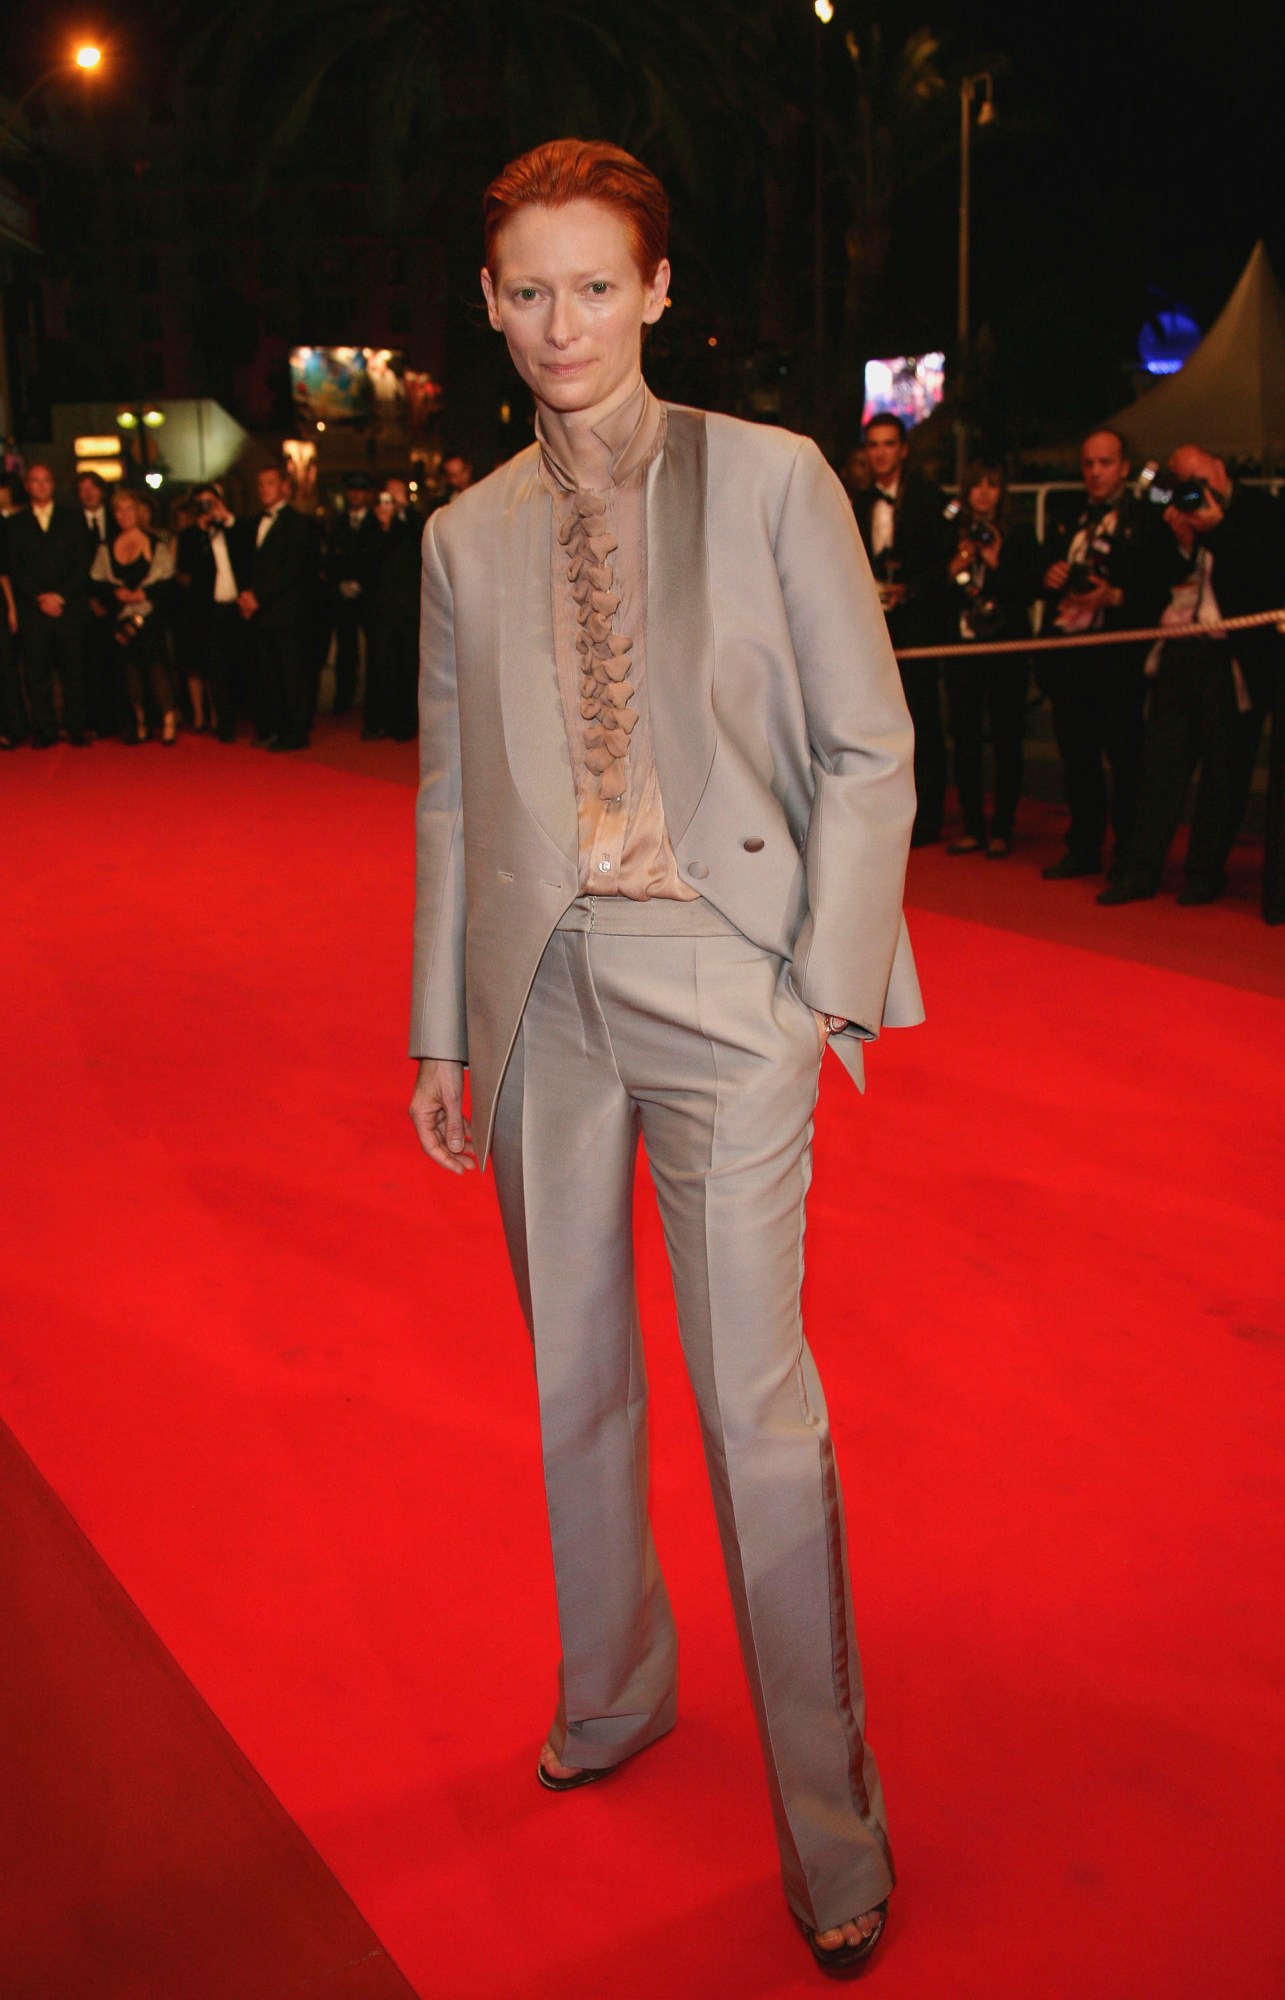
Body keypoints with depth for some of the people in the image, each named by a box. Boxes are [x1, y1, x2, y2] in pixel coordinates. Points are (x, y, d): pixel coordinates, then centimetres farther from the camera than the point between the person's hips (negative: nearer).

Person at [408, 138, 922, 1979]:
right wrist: (442, 1028, 11)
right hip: (542, 987, 4)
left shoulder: (773, 480, -1)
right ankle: (614, 1694, 39)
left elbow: (870, 753, -1)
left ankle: (830, 1817, 15)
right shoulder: (467, 537, 10)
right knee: (575, 1382, 15)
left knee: (755, 1404, -4)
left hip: (722, 981, -4)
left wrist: (829, 984, -8)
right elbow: (452, 795, 12)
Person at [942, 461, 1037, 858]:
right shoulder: (951, 534, 8)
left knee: (1006, 742, 0)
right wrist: (954, 569, -9)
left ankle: (1002, 830, 6)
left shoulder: (1018, 534, 0)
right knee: (964, 739, 4)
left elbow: (1027, 591, -5)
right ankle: (972, 828, 13)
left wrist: (996, 562, -15)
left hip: (1005, 649, -3)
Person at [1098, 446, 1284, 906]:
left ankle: (1205, 873, 12)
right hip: (1178, 654, 4)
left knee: (1223, 771, 2)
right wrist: (1178, 540, -8)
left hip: (1231, 659, -4)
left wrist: (1218, 530, -15)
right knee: (1161, 764, 3)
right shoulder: (1175, 517, 13)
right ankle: (1141, 870, 5)